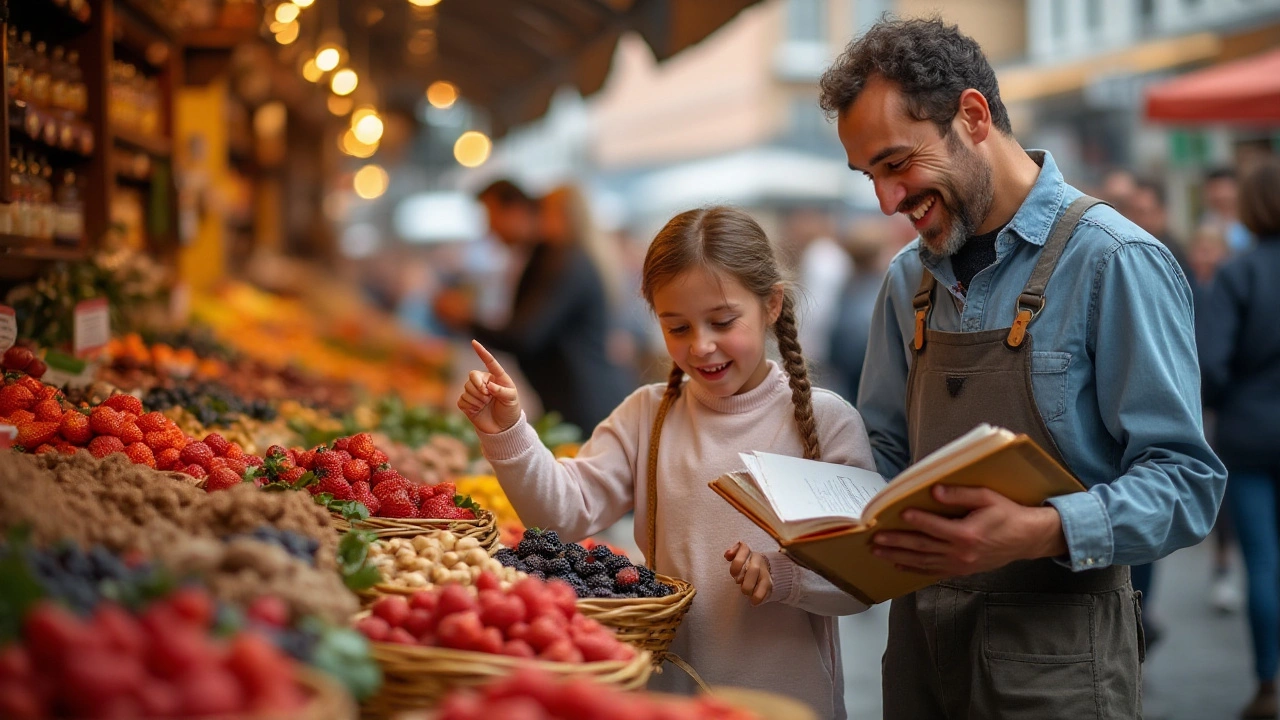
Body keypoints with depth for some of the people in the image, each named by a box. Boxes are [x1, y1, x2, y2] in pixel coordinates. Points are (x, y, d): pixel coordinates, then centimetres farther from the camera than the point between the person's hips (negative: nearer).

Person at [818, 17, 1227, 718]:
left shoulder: (1114, 262, -12)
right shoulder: (909, 279, 8)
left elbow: (1185, 481, -16)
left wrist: (1044, 532, -31)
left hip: (1054, 655, -6)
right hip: (920, 633, 6)